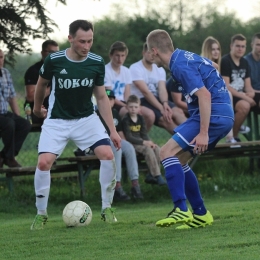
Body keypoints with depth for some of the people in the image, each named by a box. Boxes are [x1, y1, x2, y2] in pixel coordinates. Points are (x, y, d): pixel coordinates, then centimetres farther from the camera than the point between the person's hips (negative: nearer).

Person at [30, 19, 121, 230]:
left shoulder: (97, 63, -10)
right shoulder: (53, 61, -16)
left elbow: (102, 97, 0)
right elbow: (42, 84, 6)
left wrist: (113, 130, -3)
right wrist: (37, 108, 21)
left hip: (86, 118, 1)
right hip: (57, 121, -1)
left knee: (107, 154, -20)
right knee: (44, 163, -19)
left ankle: (107, 208, -4)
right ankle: (41, 214, 1)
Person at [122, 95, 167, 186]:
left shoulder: (140, 118, 11)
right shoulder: (126, 120, -9)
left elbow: (144, 134, 10)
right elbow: (128, 137, -16)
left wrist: (149, 142, -12)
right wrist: (144, 142, -22)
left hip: (141, 142, 7)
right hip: (131, 144, -7)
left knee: (157, 148, -15)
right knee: (148, 150, -28)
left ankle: (151, 175, -12)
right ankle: (157, 176, -27)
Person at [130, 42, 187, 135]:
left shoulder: (160, 70, 13)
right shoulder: (135, 68, -7)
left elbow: (162, 89, -2)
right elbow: (145, 92, -17)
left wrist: (165, 104, -25)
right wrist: (161, 108, -25)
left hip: (157, 99, 6)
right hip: (142, 101, -6)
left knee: (178, 112, -24)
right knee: (165, 119, -29)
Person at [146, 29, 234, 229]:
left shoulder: (180, 66, -16)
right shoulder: (186, 56, 14)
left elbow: (204, 95, -24)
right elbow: (213, 66, 33)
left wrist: (203, 133, -27)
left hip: (213, 115, -10)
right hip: (224, 115, 10)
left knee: (167, 152, -15)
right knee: (178, 160, 13)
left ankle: (182, 210, -24)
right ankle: (200, 214, 14)